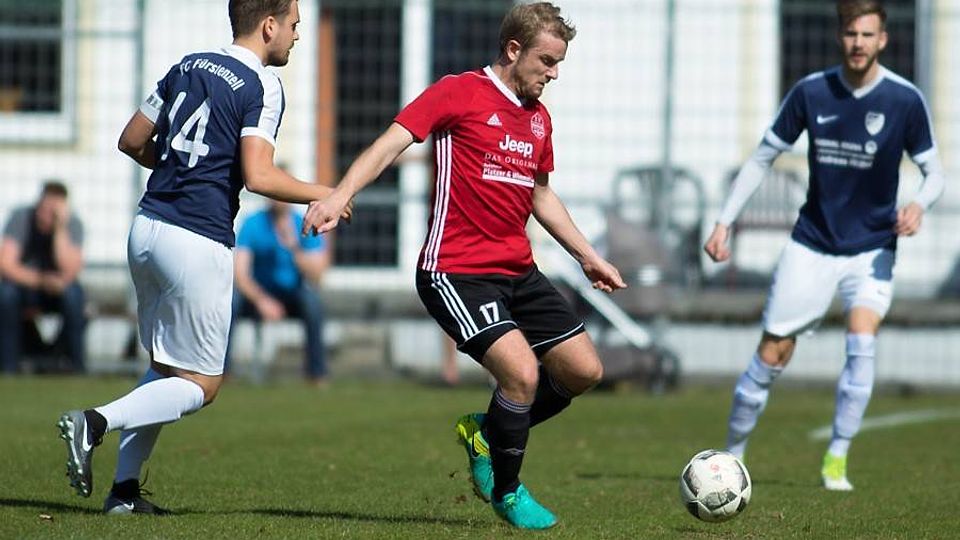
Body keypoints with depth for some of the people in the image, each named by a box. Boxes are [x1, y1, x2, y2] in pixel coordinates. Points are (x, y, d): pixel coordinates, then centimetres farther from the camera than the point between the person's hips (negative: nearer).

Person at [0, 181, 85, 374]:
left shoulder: (72, 224, -15)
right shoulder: (21, 218, -16)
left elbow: (70, 272, -28)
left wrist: (61, 228, -33)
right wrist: (41, 280, -38)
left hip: (57, 291, 0)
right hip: (25, 286, 0)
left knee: (73, 293, -33)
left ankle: (77, 369, -21)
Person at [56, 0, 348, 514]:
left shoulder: (189, 66, 12)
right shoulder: (263, 86, -9)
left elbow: (132, 140, 18)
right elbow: (258, 177, -19)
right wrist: (322, 195, -4)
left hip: (147, 228, 7)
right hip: (198, 244, -7)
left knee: (164, 370, 20)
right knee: (200, 385, 3)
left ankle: (124, 489, 11)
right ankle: (96, 422, -17)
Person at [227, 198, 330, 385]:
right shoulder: (252, 224, -6)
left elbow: (315, 276, -15)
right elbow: (239, 272, -17)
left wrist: (294, 247, -30)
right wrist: (261, 299, -34)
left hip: (292, 294, 0)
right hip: (257, 293, 0)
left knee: (312, 299, -34)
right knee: (230, 298, -31)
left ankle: (317, 373, -27)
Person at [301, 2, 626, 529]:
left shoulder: (539, 118, 15)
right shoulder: (460, 92, -8)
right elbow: (393, 141, -16)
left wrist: (588, 256, 29)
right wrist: (340, 195, -30)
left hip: (519, 272, 8)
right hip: (456, 272, -8)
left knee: (584, 370, 4)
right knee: (522, 372, -21)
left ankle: (487, 431, 25)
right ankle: (506, 491, 2)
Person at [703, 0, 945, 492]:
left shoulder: (905, 100, -9)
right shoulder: (811, 92, -6)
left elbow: (933, 171, -1)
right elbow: (762, 158, 3)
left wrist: (919, 204, -24)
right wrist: (725, 221, -3)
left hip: (872, 248, -1)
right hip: (811, 244, 1)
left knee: (862, 341, -22)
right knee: (772, 354, 1)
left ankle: (837, 460, -12)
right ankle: (731, 458, 17)